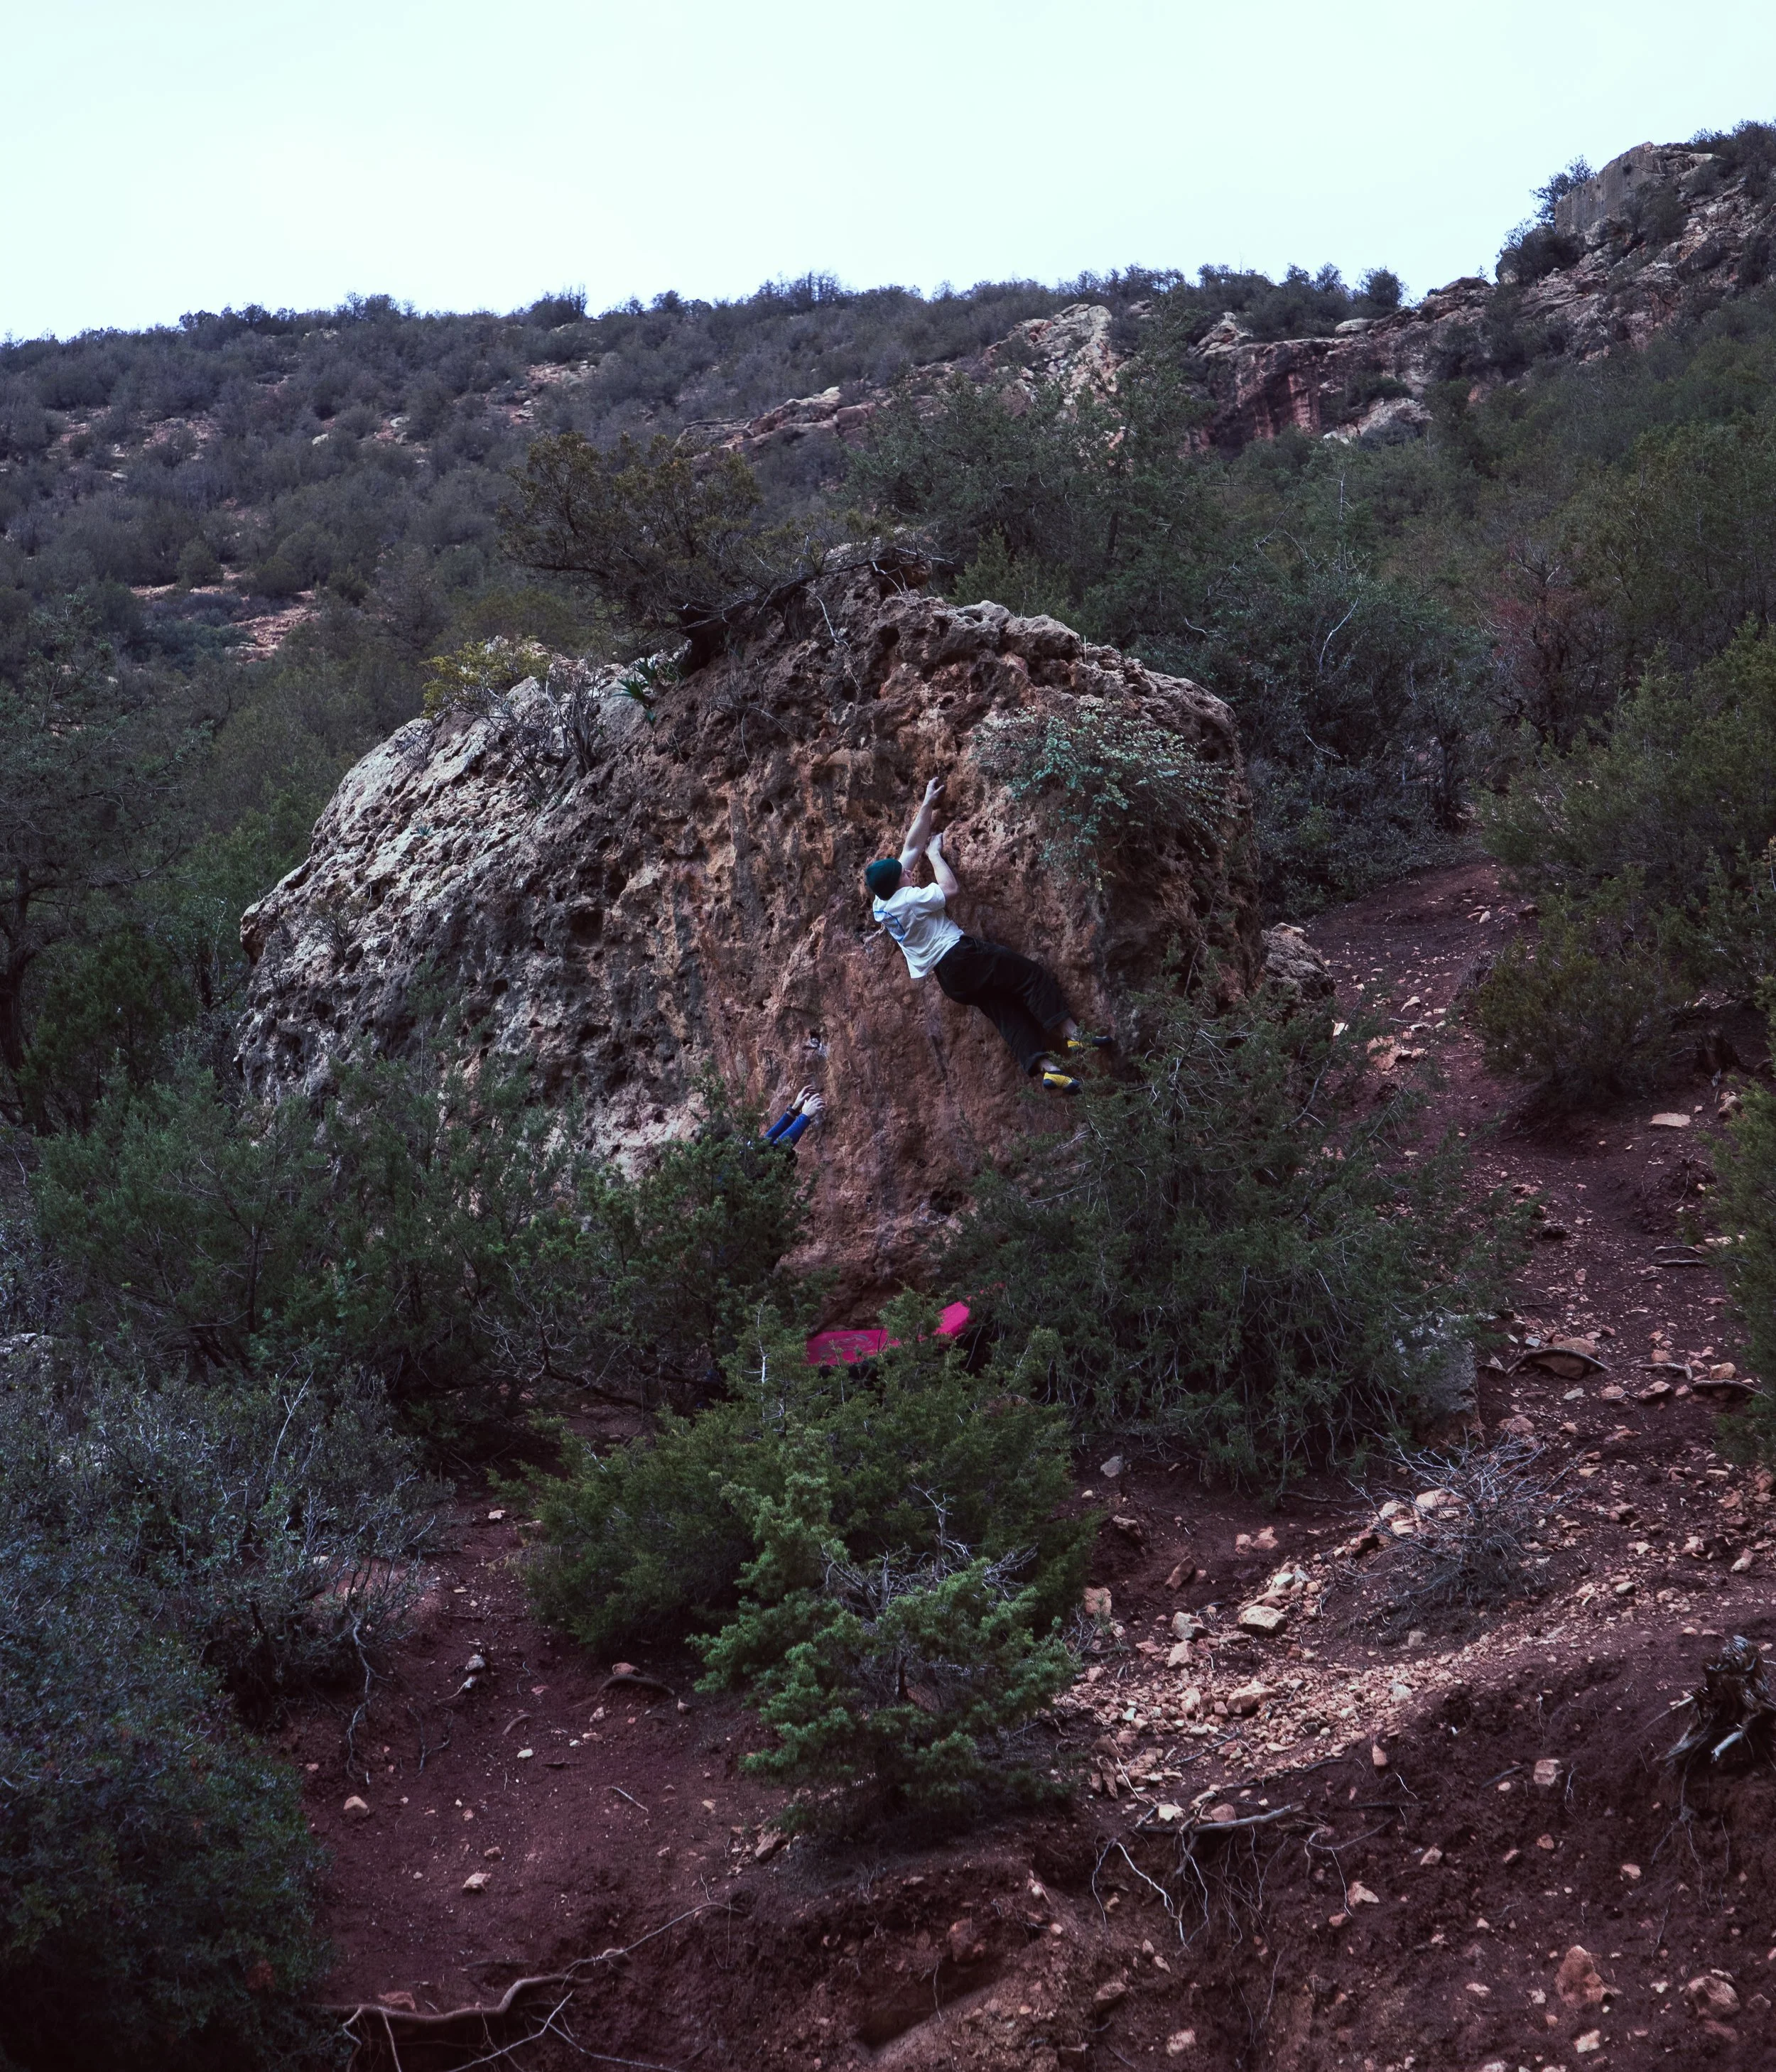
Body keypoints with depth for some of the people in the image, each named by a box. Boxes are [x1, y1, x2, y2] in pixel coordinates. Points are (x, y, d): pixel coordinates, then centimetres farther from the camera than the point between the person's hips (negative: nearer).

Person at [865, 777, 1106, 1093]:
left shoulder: (881, 903, 9)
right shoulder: (907, 899, -18)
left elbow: (911, 847, 15)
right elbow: (950, 888, -12)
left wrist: (927, 804, 17)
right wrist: (935, 854, 2)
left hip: (947, 977, 9)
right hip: (960, 956, -9)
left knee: (1006, 1012, 3)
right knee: (1033, 975, -8)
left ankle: (1044, 1067, -8)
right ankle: (1071, 1035, -15)